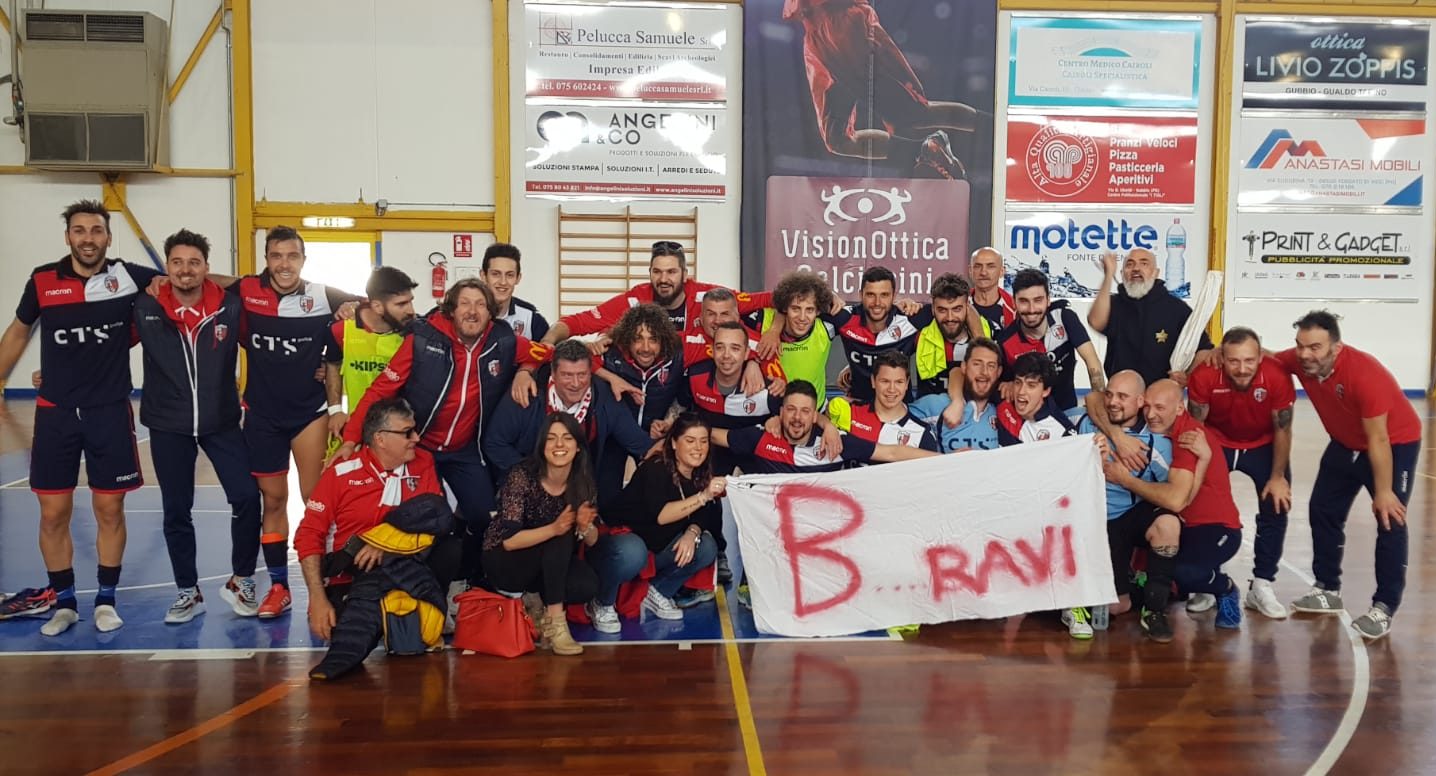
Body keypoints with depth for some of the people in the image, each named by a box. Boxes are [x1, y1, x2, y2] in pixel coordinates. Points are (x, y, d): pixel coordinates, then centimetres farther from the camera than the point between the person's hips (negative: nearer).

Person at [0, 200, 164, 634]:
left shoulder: (126, 276, -5)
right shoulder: (43, 281, -1)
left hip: (111, 412, -1)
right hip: (55, 413, 1)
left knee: (109, 509, 5)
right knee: (53, 513, 5)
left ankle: (106, 601, 19)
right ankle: (63, 602, 20)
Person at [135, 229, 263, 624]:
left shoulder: (230, 308, -6)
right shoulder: (145, 309, -5)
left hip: (222, 421, 0)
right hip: (168, 425, 1)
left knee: (247, 498, -8)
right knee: (176, 511, 9)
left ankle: (240, 582, 13)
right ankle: (189, 592, 24)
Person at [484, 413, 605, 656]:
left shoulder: (584, 483, -9)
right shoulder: (522, 476, -22)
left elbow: (592, 541, -4)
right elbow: (508, 540, -26)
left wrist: (585, 526, -28)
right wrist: (553, 529, -42)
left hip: (550, 565, 5)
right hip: (504, 563, -4)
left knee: (588, 586, -25)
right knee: (561, 535, -30)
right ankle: (554, 621, -24)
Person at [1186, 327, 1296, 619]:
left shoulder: (1277, 377, -30)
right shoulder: (1204, 376, -31)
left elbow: (1282, 430, -15)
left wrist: (1278, 477, -9)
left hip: (1263, 446, 1)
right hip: (1217, 443, 0)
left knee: (1277, 508, -5)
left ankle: (1262, 586, 9)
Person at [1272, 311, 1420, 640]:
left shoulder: (1364, 374, -36)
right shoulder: (1299, 360, -19)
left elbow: (1378, 439, -31)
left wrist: (1383, 492, -25)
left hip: (1395, 444, -7)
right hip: (1346, 444, 7)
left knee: (1390, 522, -10)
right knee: (1323, 510, 7)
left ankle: (1384, 608, -3)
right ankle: (1328, 590, 21)